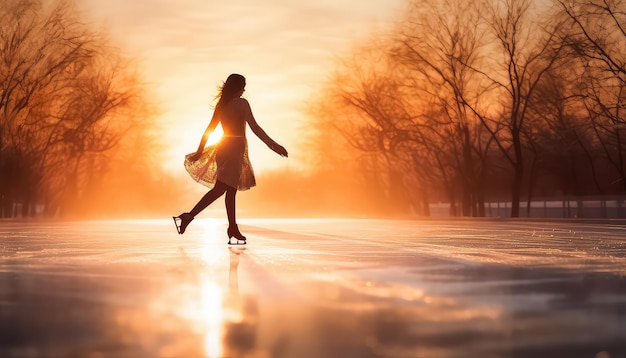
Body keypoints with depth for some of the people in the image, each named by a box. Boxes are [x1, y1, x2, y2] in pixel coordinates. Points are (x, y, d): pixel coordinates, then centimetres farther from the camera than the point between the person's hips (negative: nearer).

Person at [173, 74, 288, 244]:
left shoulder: (221, 104, 12)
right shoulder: (241, 103, -9)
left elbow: (209, 129, 15)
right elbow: (255, 128, -16)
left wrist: (200, 151, 20)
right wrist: (273, 145, -16)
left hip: (223, 146, 8)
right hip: (235, 148, -8)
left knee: (231, 190, 10)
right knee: (219, 188, -10)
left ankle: (233, 232, 11)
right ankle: (187, 217, -17)